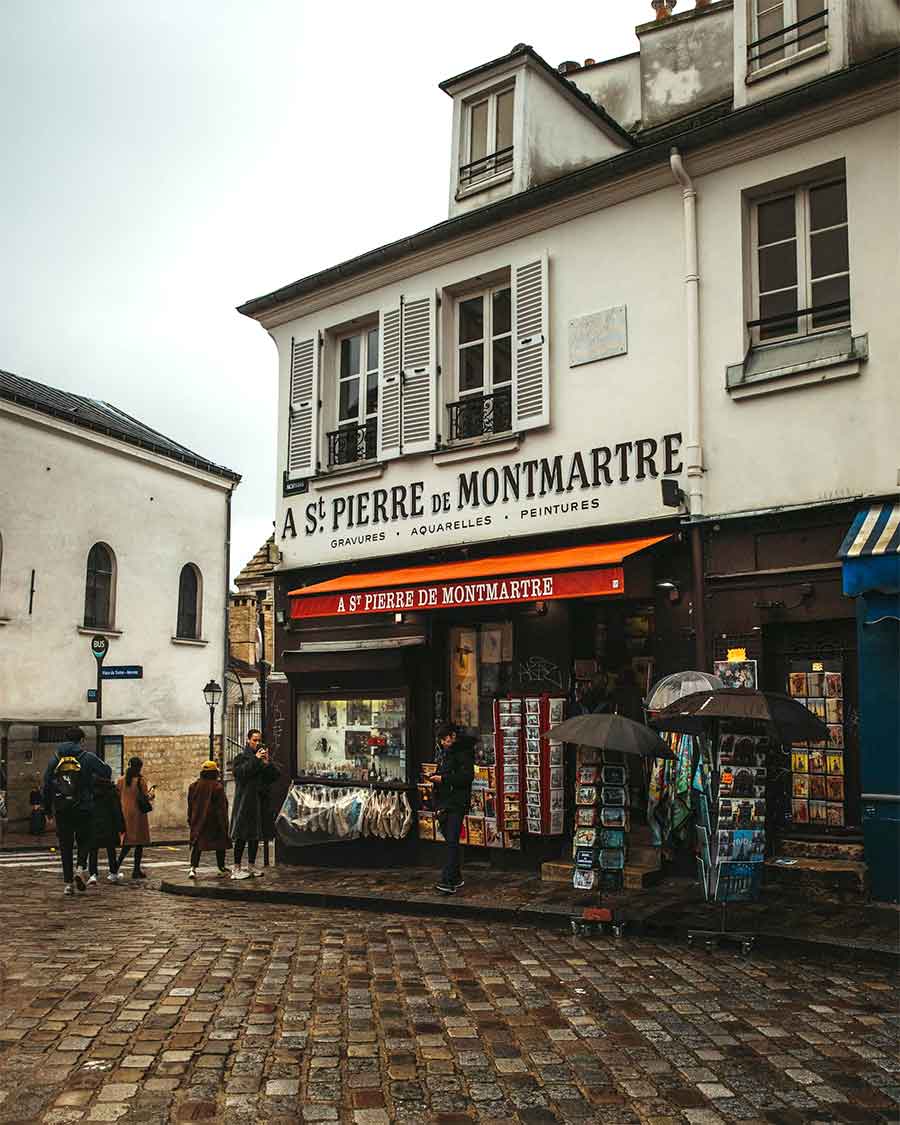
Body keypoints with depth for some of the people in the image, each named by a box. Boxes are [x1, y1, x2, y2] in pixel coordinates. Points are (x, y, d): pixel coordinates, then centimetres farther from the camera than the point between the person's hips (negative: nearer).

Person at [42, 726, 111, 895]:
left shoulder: (55, 759, 6)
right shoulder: (88, 757, -3)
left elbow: (46, 786, 7)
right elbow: (107, 773, 1)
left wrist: (48, 811, 14)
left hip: (61, 810, 2)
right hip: (83, 809, -2)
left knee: (65, 845, 10)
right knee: (84, 840, 14)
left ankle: (68, 882, 9)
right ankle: (80, 868, -9)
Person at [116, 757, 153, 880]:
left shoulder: (121, 780, 4)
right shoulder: (141, 780, -10)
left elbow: (118, 797, 6)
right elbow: (146, 798, -10)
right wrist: (152, 792, 9)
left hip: (125, 813, 5)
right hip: (138, 814, -5)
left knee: (128, 842, 15)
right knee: (139, 842, 4)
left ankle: (117, 865, 2)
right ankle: (136, 870, 6)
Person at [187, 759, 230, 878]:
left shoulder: (193, 786, 4)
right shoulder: (217, 787, -13)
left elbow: (190, 805, 12)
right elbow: (221, 807, -12)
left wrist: (190, 820, 21)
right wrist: (224, 824, -8)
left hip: (198, 822, 4)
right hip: (214, 822, -4)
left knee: (196, 844, 6)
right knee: (220, 843, 11)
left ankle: (193, 867, -11)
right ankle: (222, 867, 20)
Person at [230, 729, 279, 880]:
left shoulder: (263, 757, 16)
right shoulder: (241, 758, 2)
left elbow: (275, 775, 8)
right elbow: (239, 772, -17)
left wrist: (267, 763, -8)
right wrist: (255, 759, -16)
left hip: (260, 801, 5)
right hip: (244, 801, -5)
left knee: (256, 835, 9)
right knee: (241, 836, -7)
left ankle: (251, 866, 17)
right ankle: (236, 868, -4)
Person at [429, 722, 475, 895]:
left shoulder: (463, 752, -9)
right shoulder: (440, 750, 15)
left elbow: (468, 776, -20)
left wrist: (443, 778, -19)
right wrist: (433, 777, 8)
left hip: (457, 803, -8)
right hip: (442, 801, 8)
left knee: (452, 841, -13)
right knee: (450, 841, 13)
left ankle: (448, 882, -18)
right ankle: (456, 878, 22)